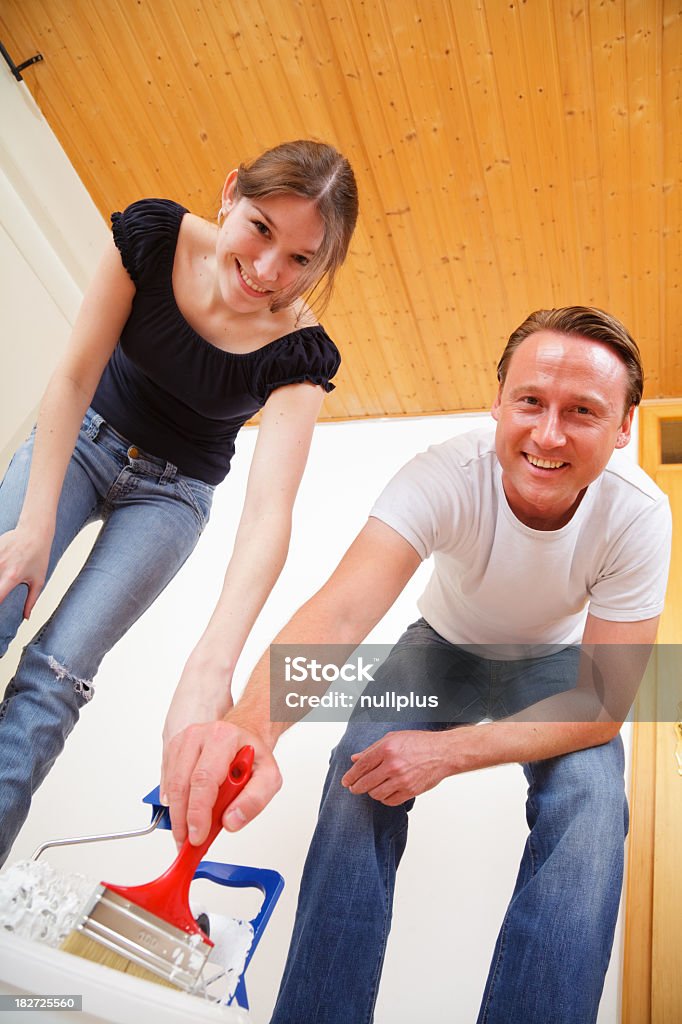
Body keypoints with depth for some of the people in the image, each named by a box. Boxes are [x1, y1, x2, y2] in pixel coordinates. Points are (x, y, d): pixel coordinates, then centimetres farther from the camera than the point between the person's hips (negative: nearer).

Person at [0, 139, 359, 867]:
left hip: (171, 491, -1)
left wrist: (211, 666, -51)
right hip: (82, 436, 2)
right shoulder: (151, 236, -20)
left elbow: (268, 512, -38)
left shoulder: (297, 355, -27)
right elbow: (74, 378, -16)